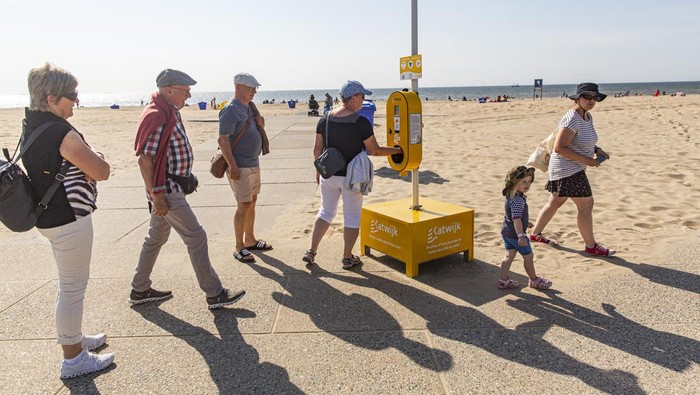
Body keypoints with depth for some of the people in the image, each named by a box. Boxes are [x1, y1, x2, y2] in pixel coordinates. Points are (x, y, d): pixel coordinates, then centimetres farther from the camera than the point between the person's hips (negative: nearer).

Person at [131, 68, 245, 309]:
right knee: (196, 237, -7)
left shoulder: (170, 112, 12)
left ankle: (140, 290, 31)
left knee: (156, 237, 18)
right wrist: (156, 194, -23)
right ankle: (214, 294, 2)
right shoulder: (156, 116, -19)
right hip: (165, 190, -11)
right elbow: (144, 158, -22)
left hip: (171, 187, 11)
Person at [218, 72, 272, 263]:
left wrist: (261, 125, 1)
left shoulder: (250, 107, 13)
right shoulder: (231, 110, -15)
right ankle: (239, 248, 4)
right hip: (240, 166, -9)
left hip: (253, 163, 9)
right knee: (244, 205, -7)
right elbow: (223, 140, -20)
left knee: (252, 202, 15)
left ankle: (250, 240, 28)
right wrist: (232, 167, -25)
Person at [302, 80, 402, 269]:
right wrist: (397, 150, 4)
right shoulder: (361, 122, -14)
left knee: (326, 211, 19)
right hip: (352, 176, -5)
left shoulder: (325, 119, 0)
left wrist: (319, 170, 17)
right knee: (352, 216, 9)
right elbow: (374, 150, -10)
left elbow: (317, 149, 5)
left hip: (329, 174, 5)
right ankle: (347, 257, 17)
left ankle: (311, 251, 17)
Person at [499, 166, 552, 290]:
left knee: (509, 255, 14)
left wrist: (525, 222, 33)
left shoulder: (511, 196, 6)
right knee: (528, 256, 9)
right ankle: (534, 281, 25)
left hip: (506, 231, 9)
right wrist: (521, 235, -31)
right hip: (515, 233, -9)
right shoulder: (518, 200, -26)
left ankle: (503, 280, 16)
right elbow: (516, 219, -31)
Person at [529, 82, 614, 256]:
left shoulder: (587, 116, 8)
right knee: (586, 205, -4)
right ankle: (591, 245, 10)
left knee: (555, 202, 18)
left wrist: (597, 150, 5)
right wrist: (585, 159, -22)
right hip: (568, 169, -10)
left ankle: (535, 233, 31)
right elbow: (559, 148, -26)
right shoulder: (572, 120, -23)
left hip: (573, 168, 10)